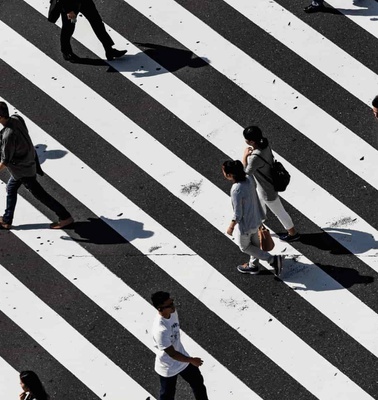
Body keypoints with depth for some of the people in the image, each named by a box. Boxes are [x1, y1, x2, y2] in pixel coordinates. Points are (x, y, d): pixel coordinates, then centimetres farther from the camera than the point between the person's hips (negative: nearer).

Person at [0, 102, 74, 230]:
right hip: (29, 161, 9)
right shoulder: (16, 119, -12)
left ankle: (65, 217, 16)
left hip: (22, 170, -9)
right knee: (11, 188, 22)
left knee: (39, 194, 5)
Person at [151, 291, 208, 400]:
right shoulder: (160, 330, -40)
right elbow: (172, 354, -30)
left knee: (198, 383, 24)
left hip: (183, 360, 7)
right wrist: (192, 360, -18)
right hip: (168, 368, -7)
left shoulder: (173, 312, -14)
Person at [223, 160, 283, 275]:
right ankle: (253, 266, 48)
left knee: (244, 246, 19)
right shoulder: (249, 179, -14)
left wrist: (231, 227, -9)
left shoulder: (236, 191, -35)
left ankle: (272, 259, 13)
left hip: (245, 224, -7)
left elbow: (238, 214, -26)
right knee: (254, 243, 27)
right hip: (256, 219, 7)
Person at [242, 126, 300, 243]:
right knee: (259, 205, 31)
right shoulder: (264, 143, -15)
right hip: (266, 183, 9)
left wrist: (244, 156, -23)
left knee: (279, 211, 16)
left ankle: (293, 233, 38)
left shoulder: (255, 158, -41)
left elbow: (245, 174, -28)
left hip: (267, 189, -9)